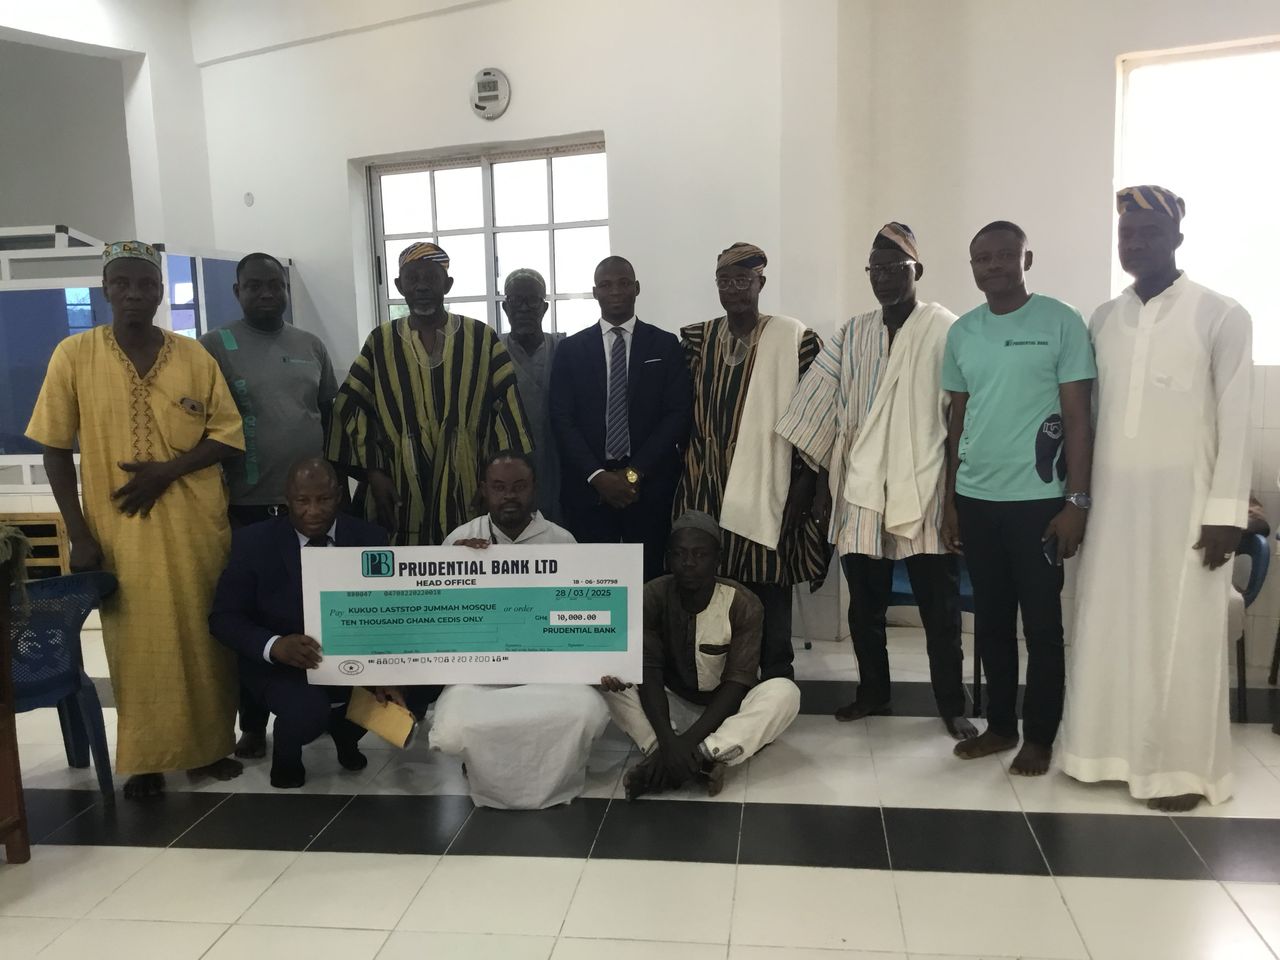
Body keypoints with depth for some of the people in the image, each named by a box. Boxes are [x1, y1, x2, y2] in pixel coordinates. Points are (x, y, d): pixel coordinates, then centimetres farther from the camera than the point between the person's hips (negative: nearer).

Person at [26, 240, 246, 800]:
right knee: (137, 646, 6)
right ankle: (144, 758, 21)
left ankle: (209, 744, 24)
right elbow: (56, 449, -1)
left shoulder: (195, 356, 1)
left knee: (205, 640, 8)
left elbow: (228, 437, 2)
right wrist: (79, 535, -6)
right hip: (118, 532, -1)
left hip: (198, 527, 1)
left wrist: (168, 470, -13)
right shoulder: (74, 355, -2)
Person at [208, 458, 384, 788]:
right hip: (279, 664, -2)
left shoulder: (370, 539, -5)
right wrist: (275, 645, -29)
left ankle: (343, 730, 13)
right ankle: (286, 757, 8)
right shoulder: (254, 541, -9)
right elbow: (224, 617, -8)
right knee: (308, 709, -33)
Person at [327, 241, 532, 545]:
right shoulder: (380, 343, 7)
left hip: (467, 489, -1)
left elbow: (506, 407, 0)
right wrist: (373, 473, -3)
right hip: (402, 492, 1)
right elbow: (352, 407, 6)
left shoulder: (482, 338, 2)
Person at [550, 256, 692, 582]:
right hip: (588, 486, 1)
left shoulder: (665, 345, 6)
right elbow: (562, 420, 2)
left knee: (647, 580, 2)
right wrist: (597, 475, -11)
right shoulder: (571, 349, 8)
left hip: (650, 485, 0)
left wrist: (635, 473, -10)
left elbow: (678, 415, -1)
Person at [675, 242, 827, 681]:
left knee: (769, 588, 3)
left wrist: (802, 486, -7)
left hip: (767, 488, -3)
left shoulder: (795, 339, -3)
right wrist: (687, 475, 7)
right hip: (707, 486, 3)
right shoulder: (695, 339, 8)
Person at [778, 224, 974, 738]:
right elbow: (824, 411, 10)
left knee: (940, 609, 4)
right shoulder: (852, 334, 10)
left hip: (926, 492, -4)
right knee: (865, 605, 13)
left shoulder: (946, 330, -3)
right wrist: (823, 485, 8)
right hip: (860, 492, 4)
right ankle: (873, 691, 30)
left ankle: (951, 704, 18)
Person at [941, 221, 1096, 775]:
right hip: (975, 499, 4)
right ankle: (1000, 725, 26)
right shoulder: (961, 332, 8)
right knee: (991, 622, 12)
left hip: (1038, 499, -4)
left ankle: (1039, 737, 18)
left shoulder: (1061, 323, -4)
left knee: (1042, 624, 5)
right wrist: (949, 501, 11)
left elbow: (1077, 417, -6)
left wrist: (1076, 501, -11)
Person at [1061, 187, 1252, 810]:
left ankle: (1182, 768, 14)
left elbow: (1235, 422, -6)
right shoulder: (1103, 320, 9)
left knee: (1180, 637, 2)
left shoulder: (1222, 317, -4)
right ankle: (1115, 749, 21)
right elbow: (1089, 411, 10)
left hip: (1184, 502, -4)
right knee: (1108, 629, 8)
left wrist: (1226, 512, -11)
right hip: (1113, 500, 4)